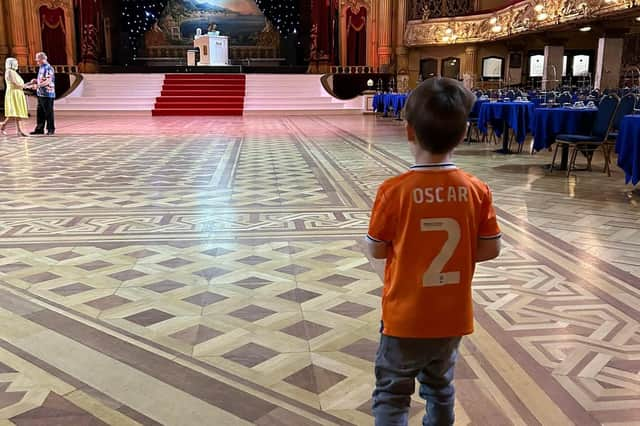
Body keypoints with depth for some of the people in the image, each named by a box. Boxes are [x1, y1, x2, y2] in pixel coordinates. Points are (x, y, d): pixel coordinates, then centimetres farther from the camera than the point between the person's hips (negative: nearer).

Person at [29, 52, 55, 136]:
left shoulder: (48, 68, -12)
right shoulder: (41, 68, 17)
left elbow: (48, 81, -22)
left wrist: (39, 85, -30)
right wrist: (36, 81, 9)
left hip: (48, 94, -9)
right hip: (40, 93, 9)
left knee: (48, 113, -2)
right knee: (40, 112, 11)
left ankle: (51, 129, 6)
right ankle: (39, 129, 18)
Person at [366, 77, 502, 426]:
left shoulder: (394, 190, -19)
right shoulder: (477, 190, -10)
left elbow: (376, 250, -9)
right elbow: (491, 249, -3)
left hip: (406, 318, -3)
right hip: (453, 317, 4)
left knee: (391, 396, 13)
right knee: (440, 388, 25)